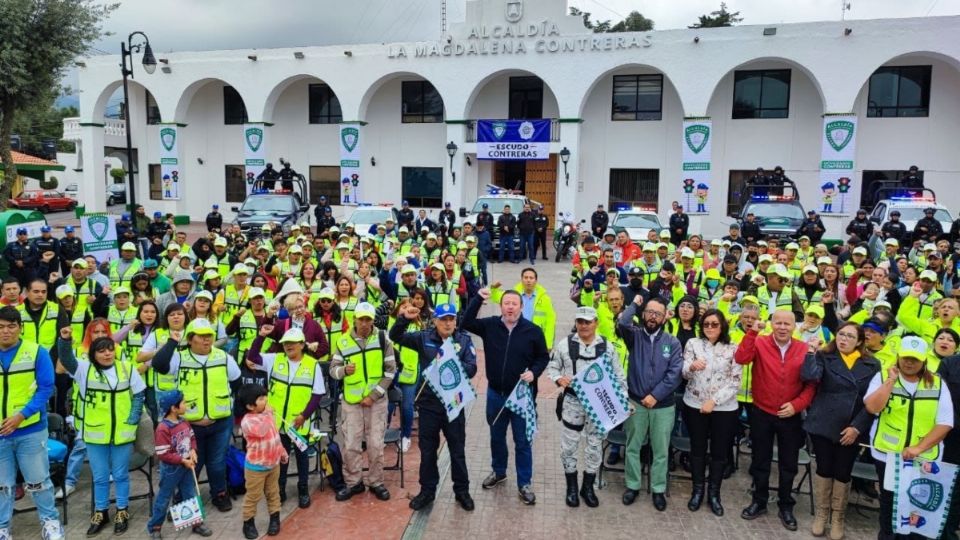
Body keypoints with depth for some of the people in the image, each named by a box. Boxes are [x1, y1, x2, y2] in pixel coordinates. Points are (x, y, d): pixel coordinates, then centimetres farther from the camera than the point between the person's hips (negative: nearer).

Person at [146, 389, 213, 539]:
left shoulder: (184, 422, -2)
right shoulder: (163, 428, -24)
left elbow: (192, 437, 12)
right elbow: (163, 455, -23)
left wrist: (193, 450, -7)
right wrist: (183, 460, -22)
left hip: (186, 466, 7)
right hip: (171, 469, -6)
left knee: (191, 495, 15)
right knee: (164, 498, 10)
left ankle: (197, 522, 27)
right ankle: (154, 527, 27)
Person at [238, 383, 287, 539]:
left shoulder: (267, 415, 1)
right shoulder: (247, 421, -23)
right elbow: (261, 431, -41)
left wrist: (282, 452, 17)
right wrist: (267, 415, -29)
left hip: (273, 464, 7)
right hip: (256, 467, -7)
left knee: (273, 493, 18)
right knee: (253, 496, 7)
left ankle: (275, 519, 32)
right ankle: (248, 522, 24)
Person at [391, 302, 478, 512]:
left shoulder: (464, 340, -2)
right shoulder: (424, 338, -2)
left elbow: (471, 369, -10)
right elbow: (396, 337, -9)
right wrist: (404, 319, -27)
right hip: (429, 402, 1)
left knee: (457, 450, 11)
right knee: (427, 450, 13)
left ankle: (462, 491, 28)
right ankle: (427, 490, 29)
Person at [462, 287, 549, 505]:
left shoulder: (533, 331, -9)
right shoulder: (490, 325, -4)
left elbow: (543, 357, 1)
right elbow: (465, 323, -13)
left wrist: (533, 372, -17)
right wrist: (478, 298, -18)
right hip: (495, 393, 3)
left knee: (523, 441, 6)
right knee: (496, 436, 20)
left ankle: (525, 483, 20)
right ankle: (498, 471, 42)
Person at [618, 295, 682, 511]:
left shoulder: (672, 342, 0)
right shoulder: (634, 335, -1)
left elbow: (675, 373, -9)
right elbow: (622, 323, -25)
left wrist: (655, 395, -15)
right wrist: (634, 304, -10)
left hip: (663, 405, 0)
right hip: (635, 402, 0)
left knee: (661, 450, 10)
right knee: (633, 447, 11)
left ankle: (658, 490, 24)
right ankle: (633, 486, 26)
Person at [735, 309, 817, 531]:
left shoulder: (805, 349, -5)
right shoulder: (760, 343, -8)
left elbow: (811, 384, -3)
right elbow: (741, 359, -26)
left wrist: (797, 405, -14)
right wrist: (752, 332, -30)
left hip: (790, 417, 1)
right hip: (761, 414, -1)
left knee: (788, 464, 14)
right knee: (760, 461, 14)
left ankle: (786, 506, 32)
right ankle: (759, 502, 31)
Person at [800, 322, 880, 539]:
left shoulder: (872, 365, 2)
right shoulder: (824, 357, -1)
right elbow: (809, 376, -21)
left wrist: (857, 427, -9)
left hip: (852, 430, 1)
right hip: (823, 425, -1)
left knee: (843, 473, 9)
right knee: (824, 470, 8)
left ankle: (837, 518, 26)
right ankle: (820, 515, 24)